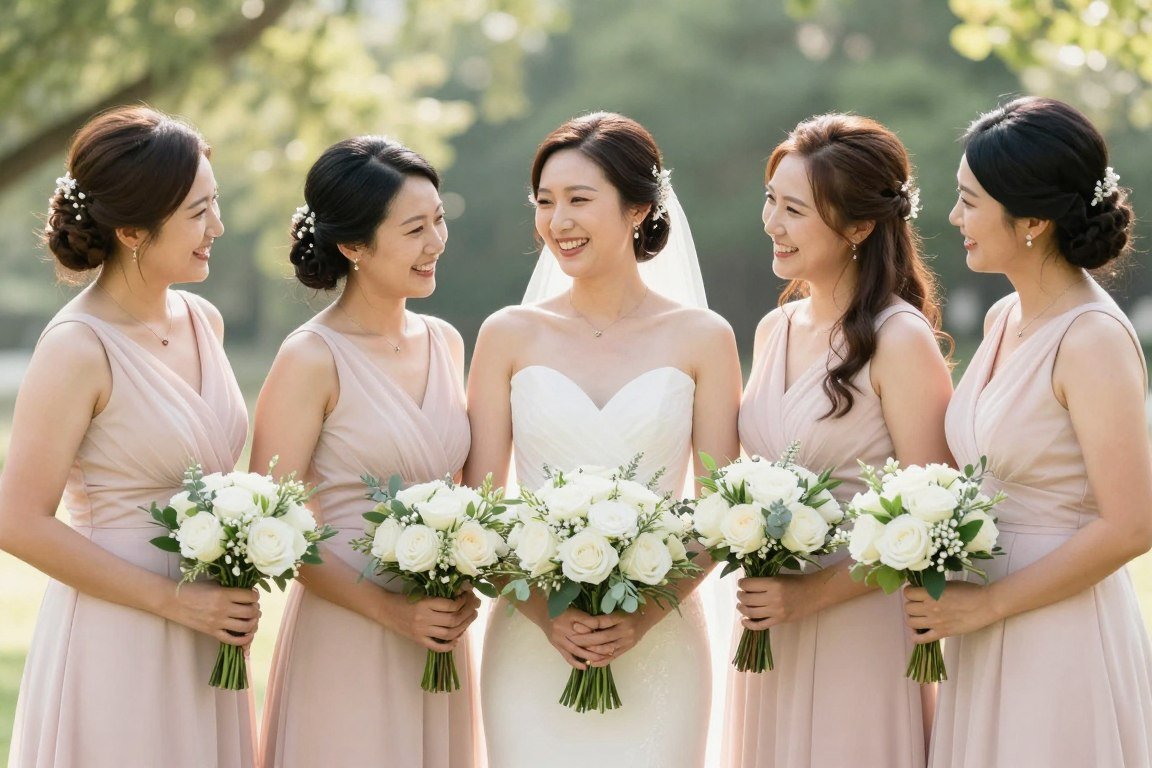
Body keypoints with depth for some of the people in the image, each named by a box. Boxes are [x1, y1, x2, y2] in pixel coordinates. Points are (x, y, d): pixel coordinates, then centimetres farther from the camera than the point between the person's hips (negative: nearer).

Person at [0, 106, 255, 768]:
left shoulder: (203, 321, 6)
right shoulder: (78, 349, -15)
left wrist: (234, 599, 3)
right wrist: (175, 600, -15)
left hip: (206, 642, 7)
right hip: (116, 641, -6)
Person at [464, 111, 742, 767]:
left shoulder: (702, 339, 1)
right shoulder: (510, 336, 3)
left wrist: (643, 617, -12)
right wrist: (545, 613, -12)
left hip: (658, 648, 0)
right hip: (532, 646, 1)